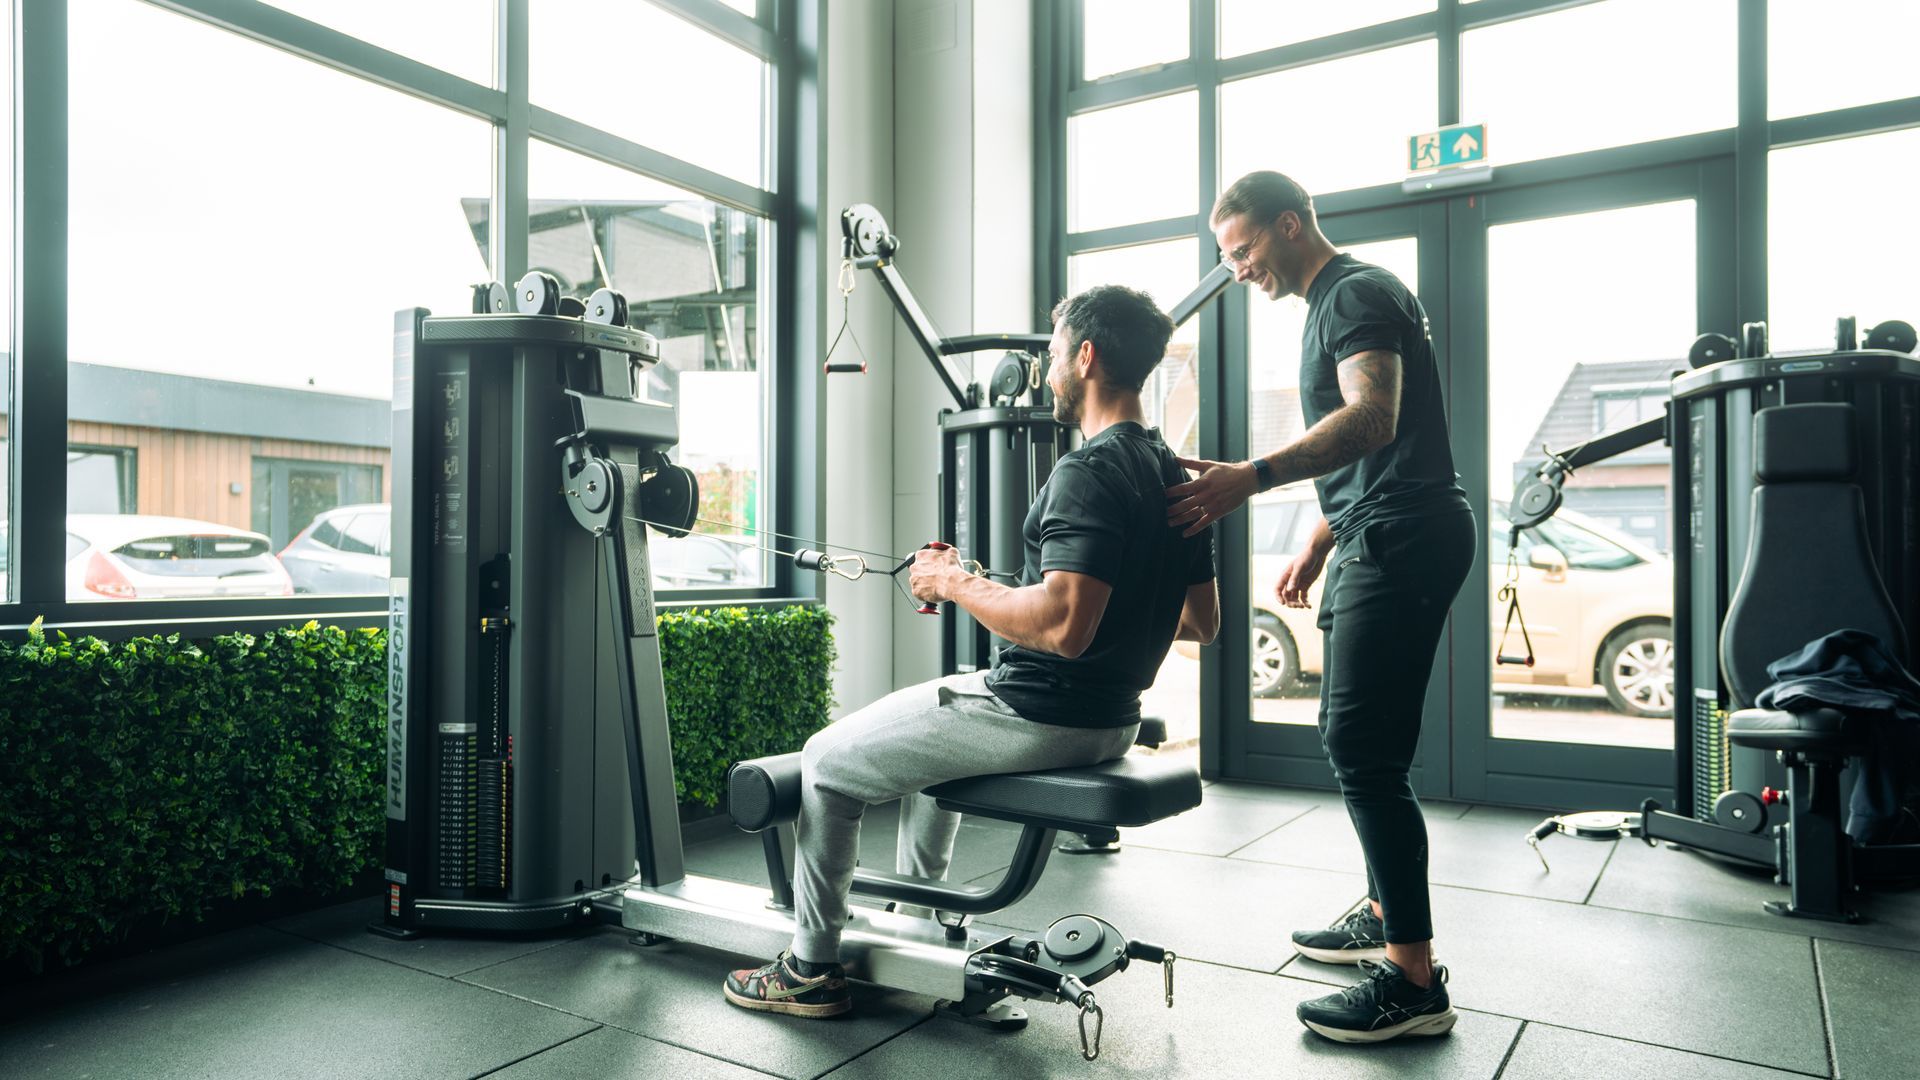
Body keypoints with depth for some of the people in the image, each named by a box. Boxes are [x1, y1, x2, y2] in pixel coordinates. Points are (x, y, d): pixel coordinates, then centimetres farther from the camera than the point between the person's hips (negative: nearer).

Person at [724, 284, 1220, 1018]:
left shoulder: (1088, 473, -22)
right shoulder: (1175, 477, 7)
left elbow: (1062, 627, -31)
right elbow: (1202, 622, 12)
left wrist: (956, 584, -18)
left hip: (1040, 719, -10)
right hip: (1111, 721, 10)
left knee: (828, 763, 8)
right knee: (924, 734, 34)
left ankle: (811, 970, 21)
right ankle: (916, 930, 42)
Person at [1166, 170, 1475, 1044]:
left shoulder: (1357, 293, -10)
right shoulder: (1331, 303, 22)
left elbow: (1373, 419, -27)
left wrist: (1255, 477, -37)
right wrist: (1318, 543, 25)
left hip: (1401, 540, -11)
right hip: (1376, 540, 11)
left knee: (1364, 749, -13)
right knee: (1352, 737, 15)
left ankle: (1414, 980, -5)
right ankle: (1384, 916, 28)